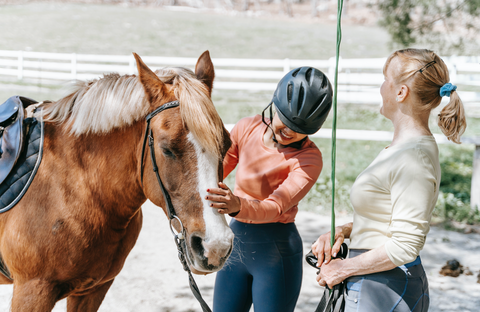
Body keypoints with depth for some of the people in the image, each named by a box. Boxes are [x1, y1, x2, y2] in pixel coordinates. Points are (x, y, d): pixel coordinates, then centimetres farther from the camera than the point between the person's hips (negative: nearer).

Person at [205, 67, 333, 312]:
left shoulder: (309, 158, -16)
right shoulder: (247, 128, -2)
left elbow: (275, 207, -27)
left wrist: (238, 206, -47)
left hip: (276, 251, -5)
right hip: (235, 244, 5)